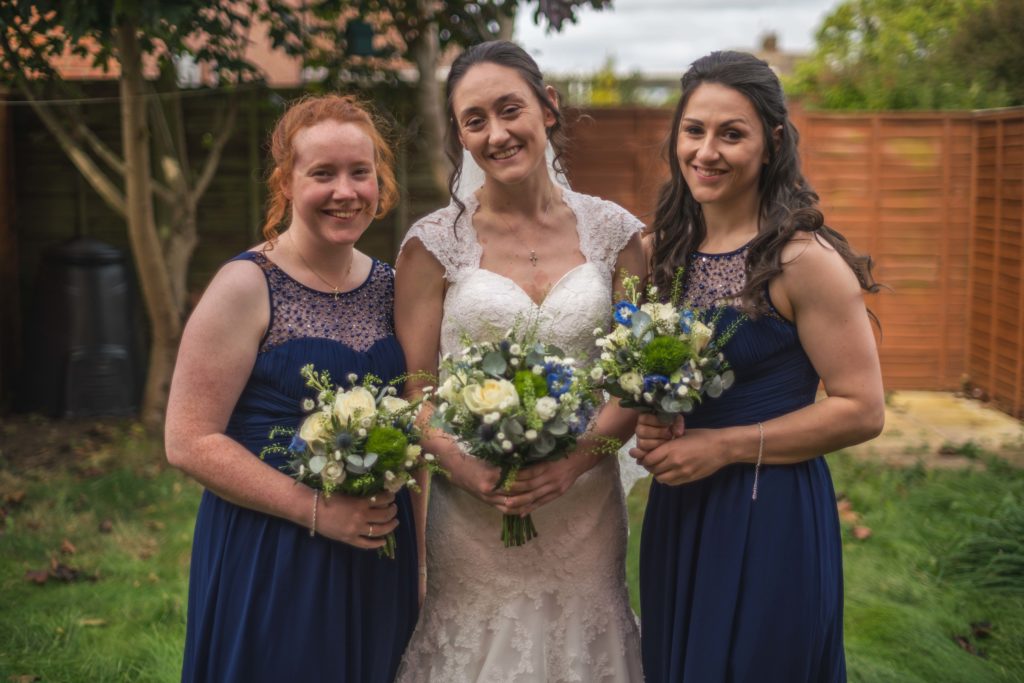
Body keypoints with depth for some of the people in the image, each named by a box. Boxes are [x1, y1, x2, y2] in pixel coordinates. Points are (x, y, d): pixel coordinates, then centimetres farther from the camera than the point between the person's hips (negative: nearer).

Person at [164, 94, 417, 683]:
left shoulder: (390, 286, 5)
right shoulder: (247, 287, -11)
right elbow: (190, 442, -15)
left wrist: (418, 563, 7)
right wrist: (318, 512, -19)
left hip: (379, 558, 5)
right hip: (270, 563, -5)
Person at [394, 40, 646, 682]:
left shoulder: (613, 232, 2)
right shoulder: (435, 242, -2)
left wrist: (578, 457, -15)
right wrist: (468, 468, -20)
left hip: (586, 505, 2)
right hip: (474, 511, -1)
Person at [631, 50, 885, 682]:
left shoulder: (804, 259, -16)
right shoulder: (669, 249, 3)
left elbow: (862, 410, -15)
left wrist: (723, 446, -17)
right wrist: (651, 424, -5)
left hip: (772, 515, -6)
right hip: (677, 511, 6)